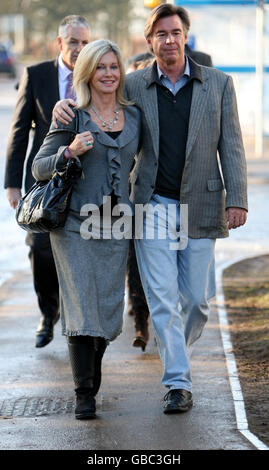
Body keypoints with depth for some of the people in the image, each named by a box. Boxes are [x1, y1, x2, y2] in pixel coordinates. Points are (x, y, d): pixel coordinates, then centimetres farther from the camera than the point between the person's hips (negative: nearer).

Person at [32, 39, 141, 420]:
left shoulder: (134, 116, 9)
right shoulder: (71, 116, -3)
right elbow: (39, 168, -3)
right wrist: (70, 152, -19)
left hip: (116, 226, 4)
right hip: (76, 224, -4)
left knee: (109, 307, 4)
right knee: (82, 306, -9)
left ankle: (92, 369, 31)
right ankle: (84, 394, -4)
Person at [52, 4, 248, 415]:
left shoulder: (218, 84, 3)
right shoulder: (133, 86, 3)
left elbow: (231, 146, 2)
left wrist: (237, 199, -6)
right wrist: (65, 104, -8)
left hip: (199, 208, 0)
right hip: (152, 206, 0)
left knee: (198, 298, 5)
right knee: (162, 298, -6)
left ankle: (176, 355, 32)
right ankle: (178, 382, -1)